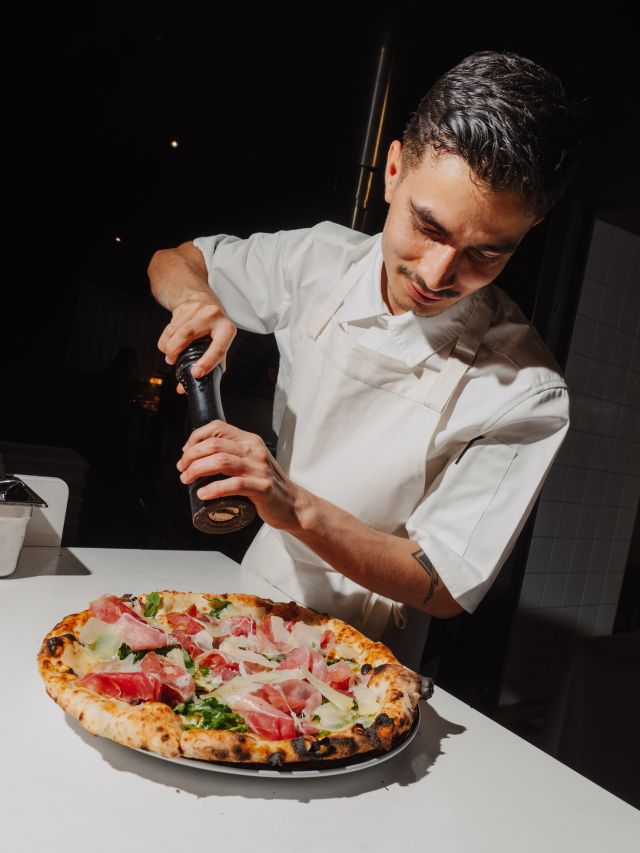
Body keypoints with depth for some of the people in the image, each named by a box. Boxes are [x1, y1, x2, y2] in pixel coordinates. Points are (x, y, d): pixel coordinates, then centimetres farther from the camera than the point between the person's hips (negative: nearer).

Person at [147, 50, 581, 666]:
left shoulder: (525, 393, -21)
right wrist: (197, 301, -17)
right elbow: (175, 263, 7)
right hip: (252, 596, 4)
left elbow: (446, 590, -18)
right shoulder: (321, 258, -8)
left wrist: (297, 508, -32)